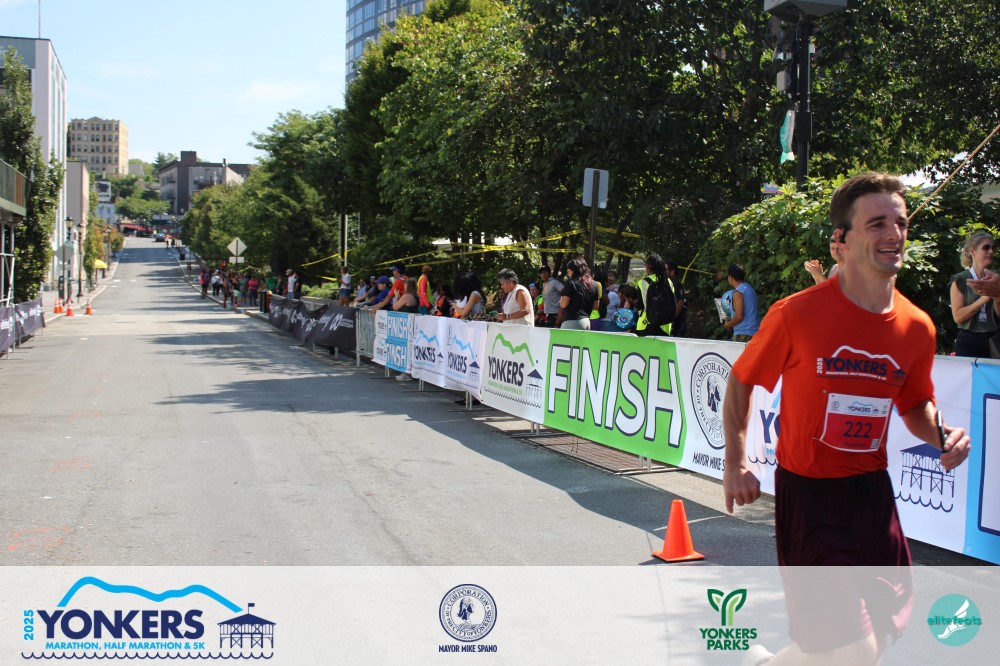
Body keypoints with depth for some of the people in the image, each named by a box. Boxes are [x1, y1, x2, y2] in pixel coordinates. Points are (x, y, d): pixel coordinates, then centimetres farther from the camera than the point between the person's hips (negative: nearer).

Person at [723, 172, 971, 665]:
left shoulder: (917, 327, 0)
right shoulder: (796, 314, -14)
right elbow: (741, 381, -1)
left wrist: (940, 436, -5)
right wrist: (735, 461, -9)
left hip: (872, 493, 6)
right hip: (807, 492, -6)